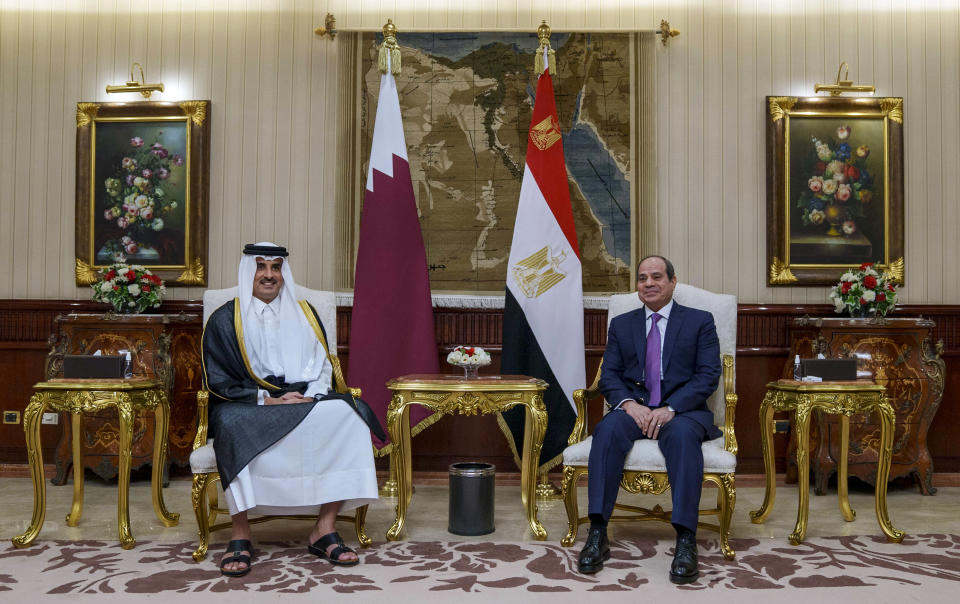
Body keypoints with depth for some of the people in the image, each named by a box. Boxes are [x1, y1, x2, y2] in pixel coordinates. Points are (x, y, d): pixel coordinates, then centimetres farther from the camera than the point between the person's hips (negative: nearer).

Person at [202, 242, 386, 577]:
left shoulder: (304, 314, 17)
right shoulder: (224, 320, 7)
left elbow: (323, 367, 13)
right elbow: (218, 381, -1)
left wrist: (310, 396, -9)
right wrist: (267, 399, -14)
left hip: (305, 402, 3)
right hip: (248, 406, -3)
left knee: (344, 414, -27)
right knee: (233, 424, -38)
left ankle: (325, 529, -26)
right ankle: (240, 536, -32)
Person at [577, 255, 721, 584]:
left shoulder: (700, 321, 10)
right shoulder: (621, 324, 18)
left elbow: (708, 375, -1)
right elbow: (609, 376, 10)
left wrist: (670, 409, -17)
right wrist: (629, 404, -13)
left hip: (683, 410, -2)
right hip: (635, 408, 2)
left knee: (682, 434, -38)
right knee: (607, 429, -32)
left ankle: (686, 540, -39)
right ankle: (597, 535, -34)